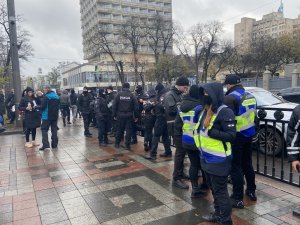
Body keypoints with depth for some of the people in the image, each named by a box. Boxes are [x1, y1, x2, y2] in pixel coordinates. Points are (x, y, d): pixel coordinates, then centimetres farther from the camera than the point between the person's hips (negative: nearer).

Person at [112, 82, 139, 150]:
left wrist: (114, 115, 5)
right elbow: (136, 107, -5)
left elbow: (114, 106, -2)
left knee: (120, 129, 14)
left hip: (120, 115, 2)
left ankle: (117, 143, 23)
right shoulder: (132, 95, -4)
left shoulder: (118, 94, -2)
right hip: (129, 115, -2)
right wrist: (136, 116, 2)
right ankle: (127, 145, 6)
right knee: (128, 130, 5)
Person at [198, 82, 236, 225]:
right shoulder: (206, 110, 10)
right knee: (213, 188, 21)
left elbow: (231, 135, -21)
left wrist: (211, 132, -28)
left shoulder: (224, 112, -16)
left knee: (220, 191, 3)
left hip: (218, 160, -9)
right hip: (206, 158, 9)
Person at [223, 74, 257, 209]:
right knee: (247, 164, 21)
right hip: (249, 133, 8)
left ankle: (237, 198, 6)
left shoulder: (230, 98, -18)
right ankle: (251, 191, 34)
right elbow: (252, 115, 17)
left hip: (237, 135, -8)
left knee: (235, 167, 0)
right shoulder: (250, 96, 10)